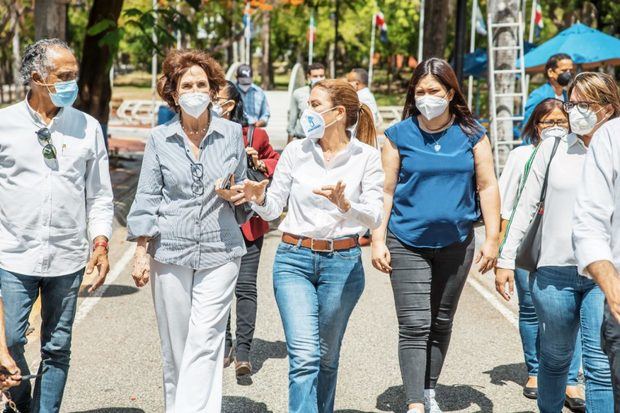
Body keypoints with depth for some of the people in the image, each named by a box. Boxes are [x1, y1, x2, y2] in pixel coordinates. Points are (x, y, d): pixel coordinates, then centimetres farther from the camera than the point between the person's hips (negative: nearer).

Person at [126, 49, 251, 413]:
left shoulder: (232, 134, 5)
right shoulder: (160, 138, 4)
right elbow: (147, 197, 5)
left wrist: (234, 195, -6)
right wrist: (141, 253, 0)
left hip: (220, 251, 0)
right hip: (169, 251, 1)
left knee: (204, 343, -8)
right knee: (174, 345, 7)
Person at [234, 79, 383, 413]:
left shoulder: (366, 156, -3)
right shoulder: (296, 151, 2)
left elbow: (374, 218, -10)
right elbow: (272, 210, 4)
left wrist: (345, 205, -29)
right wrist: (259, 198, -18)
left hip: (342, 263, 0)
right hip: (294, 260, 0)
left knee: (326, 358, 11)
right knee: (304, 357, -11)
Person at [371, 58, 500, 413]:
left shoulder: (471, 133, 1)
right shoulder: (400, 135, -2)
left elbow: (488, 186, 2)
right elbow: (386, 191, 0)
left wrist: (492, 239, -3)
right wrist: (378, 240, -5)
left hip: (456, 242, 2)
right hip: (408, 243, -2)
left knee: (442, 323, 14)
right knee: (415, 326, -8)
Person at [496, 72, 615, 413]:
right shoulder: (553, 147, 7)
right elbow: (526, 205, 9)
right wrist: (506, 258, 7)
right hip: (554, 270, 2)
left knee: (600, 365, -6)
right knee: (555, 358, 14)